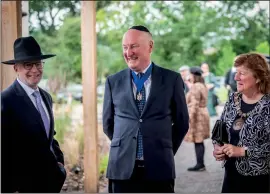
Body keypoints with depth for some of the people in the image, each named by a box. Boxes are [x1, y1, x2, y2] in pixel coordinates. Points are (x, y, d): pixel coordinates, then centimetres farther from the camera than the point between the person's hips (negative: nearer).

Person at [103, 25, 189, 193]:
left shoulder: (172, 79, 2)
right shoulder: (113, 82, 6)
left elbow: (182, 122, 9)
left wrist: (165, 152, 10)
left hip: (159, 168, -1)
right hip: (122, 168, 1)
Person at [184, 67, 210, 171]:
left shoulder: (195, 87, -15)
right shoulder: (202, 86, 16)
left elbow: (194, 104, -21)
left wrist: (190, 117, -20)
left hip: (196, 116, -10)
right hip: (203, 114, 10)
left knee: (197, 141, -7)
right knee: (200, 141, 11)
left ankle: (200, 164, -6)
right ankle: (201, 164, 14)